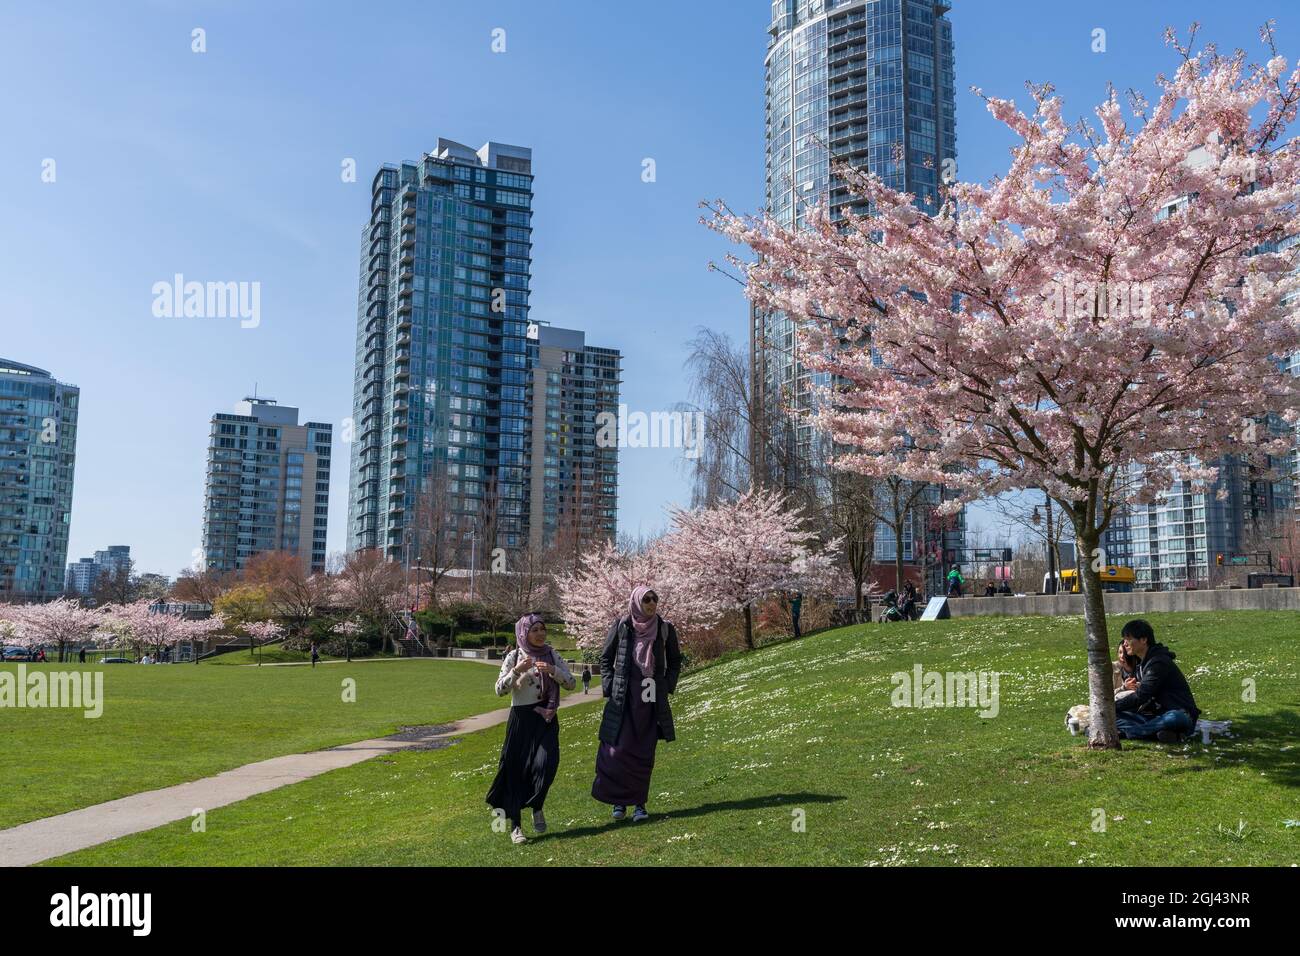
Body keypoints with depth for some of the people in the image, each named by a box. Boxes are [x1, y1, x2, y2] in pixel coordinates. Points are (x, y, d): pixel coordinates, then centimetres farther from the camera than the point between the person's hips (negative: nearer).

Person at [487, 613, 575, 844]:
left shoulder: (552, 655, 5)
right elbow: (500, 690, -7)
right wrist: (516, 671, -21)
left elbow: (571, 682, 0)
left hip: (546, 719, 2)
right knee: (516, 769, -1)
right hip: (521, 718, -2)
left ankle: (537, 807, 12)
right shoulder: (514, 656, -2)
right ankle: (515, 825, 9)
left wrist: (552, 670, -16)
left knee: (546, 763, -15)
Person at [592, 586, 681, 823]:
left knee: (645, 752, 3)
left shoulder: (665, 629, 2)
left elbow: (675, 661, 14)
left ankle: (640, 803, 12)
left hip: (652, 699, 1)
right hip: (623, 697, -1)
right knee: (619, 749, -3)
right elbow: (605, 658, 6)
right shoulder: (621, 626, -2)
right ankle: (618, 800, 13)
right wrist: (609, 688, -1)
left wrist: (668, 686, 3)